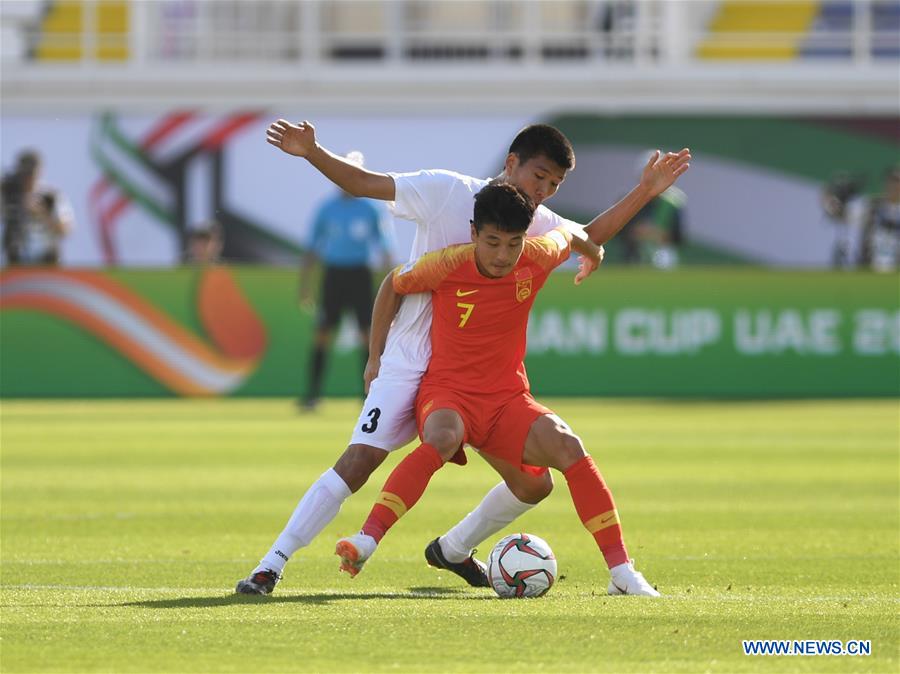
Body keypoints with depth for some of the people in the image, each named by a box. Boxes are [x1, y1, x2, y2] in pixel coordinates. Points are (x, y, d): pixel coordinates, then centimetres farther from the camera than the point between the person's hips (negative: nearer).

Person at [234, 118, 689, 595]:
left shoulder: (539, 225, 7)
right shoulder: (447, 191, -10)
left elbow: (591, 236, 27)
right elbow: (362, 183, -10)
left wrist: (645, 192, 16)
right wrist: (311, 153, -24)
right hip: (411, 362, -6)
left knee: (534, 482, -1)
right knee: (360, 459, -20)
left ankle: (452, 550, 24)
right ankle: (271, 565, -14)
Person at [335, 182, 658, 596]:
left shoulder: (537, 258, -6)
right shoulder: (446, 266, -13)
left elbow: (577, 233, 18)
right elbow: (394, 285, 6)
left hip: (508, 399, 3)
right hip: (448, 393, -3)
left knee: (567, 446, -25)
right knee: (441, 439, -40)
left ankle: (621, 571, -20)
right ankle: (367, 541, -48)